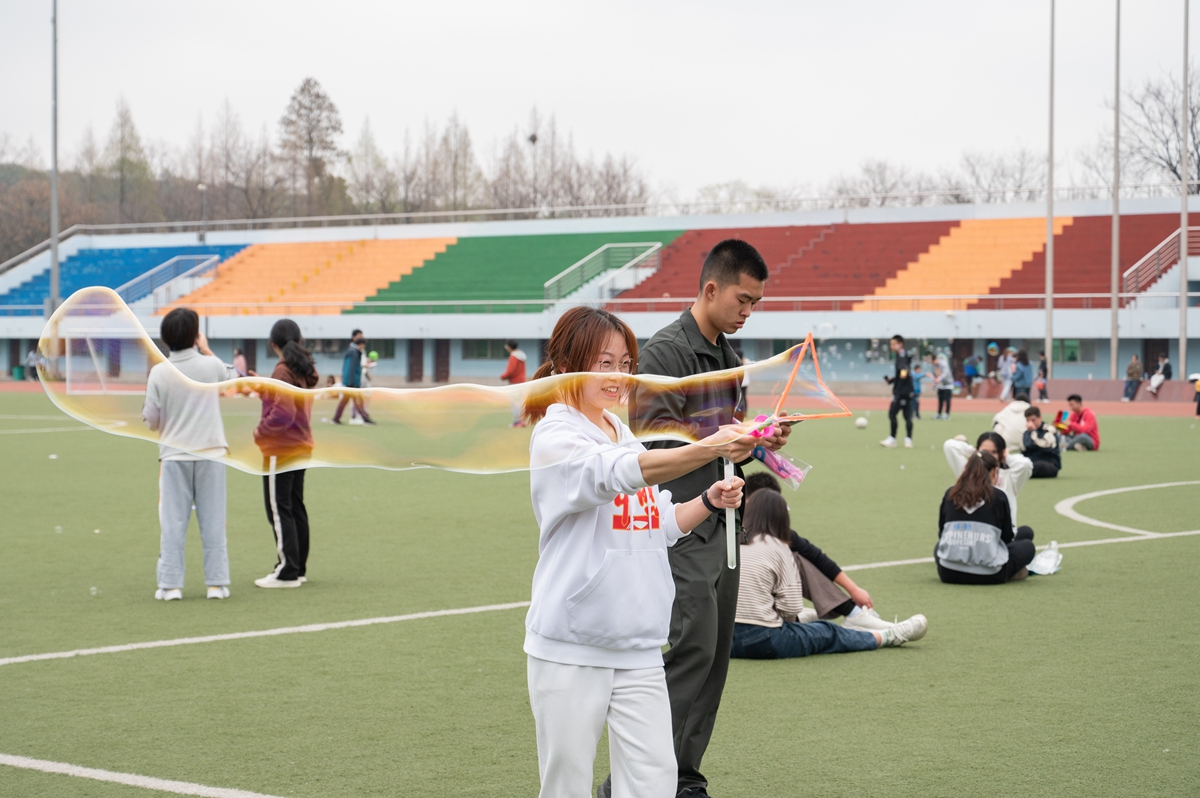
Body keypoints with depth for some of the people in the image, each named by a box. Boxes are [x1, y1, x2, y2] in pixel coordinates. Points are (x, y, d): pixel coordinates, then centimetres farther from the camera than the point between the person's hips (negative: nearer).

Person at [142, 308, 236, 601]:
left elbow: (151, 421, -3)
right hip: (210, 454, 0)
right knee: (213, 522, 5)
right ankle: (217, 582, 6)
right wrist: (207, 350, 25)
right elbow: (233, 378, 19)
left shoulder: (158, 373, -7)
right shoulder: (211, 366, -5)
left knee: (172, 522, 4)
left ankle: (170, 584, 4)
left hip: (173, 456, 0)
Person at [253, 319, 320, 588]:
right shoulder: (304, 371, 9)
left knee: (279, 511, -4)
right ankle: (299, 568, 20)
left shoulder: (283, 372, -17)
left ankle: (287, 572, -2)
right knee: (296, 509, 14)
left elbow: (282, 415, -23)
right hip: (301, 448, 9)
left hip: (280, 452, -9)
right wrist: (263, 389, 15)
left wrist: (259, 432, -10)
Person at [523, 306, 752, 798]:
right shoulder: (554, 438, -9)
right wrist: (708, 449, -39)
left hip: (639, 646, 6)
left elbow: (661, 525, 19)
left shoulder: (627, 435, 14)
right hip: (571, 647, -6)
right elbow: (620, 473, -28)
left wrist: (709, 501, 0)